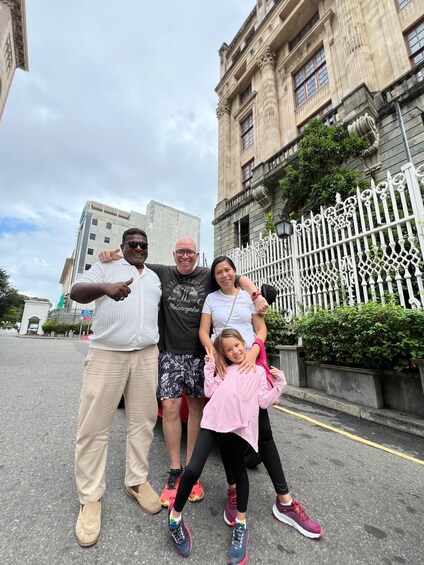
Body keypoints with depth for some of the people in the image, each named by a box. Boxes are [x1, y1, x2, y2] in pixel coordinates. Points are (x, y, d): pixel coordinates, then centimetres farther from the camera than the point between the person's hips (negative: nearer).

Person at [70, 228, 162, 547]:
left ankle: (137, 481, 26)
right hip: (106, 354, -3)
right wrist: (104, 287, -31)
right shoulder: (105, 267, 7)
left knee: (143, 420, 8)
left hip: (146, 356, 4)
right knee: (94, 425, 1)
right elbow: (76, 291, -9)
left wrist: (160, 349, 17)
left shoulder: (155, 278, 19)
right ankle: (90, 498, 19)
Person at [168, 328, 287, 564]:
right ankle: (175, 516, 19)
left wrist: (280, 383, -1)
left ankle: (241, 524, 35)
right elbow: (210, 391, 12)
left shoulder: (259, 371, 15)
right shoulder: (225, 370, 22)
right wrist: (210, 367, 12)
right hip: (213, 420, 1)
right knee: (193, 470, -6)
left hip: (238, 426, -1)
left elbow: (264, 401, 8)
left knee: (239, 471, 12)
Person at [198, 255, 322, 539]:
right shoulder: (211, 299, 7)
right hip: (222, 366, 0)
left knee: (263, 430, 4)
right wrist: (215, 355, -15)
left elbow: (261, 328, 5)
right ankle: (233, 491, 24)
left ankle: (284, 501, 15)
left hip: (251, 364, 0)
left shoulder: (249, 296, 8)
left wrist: (253, 351, -13)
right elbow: (203, 332, 3)